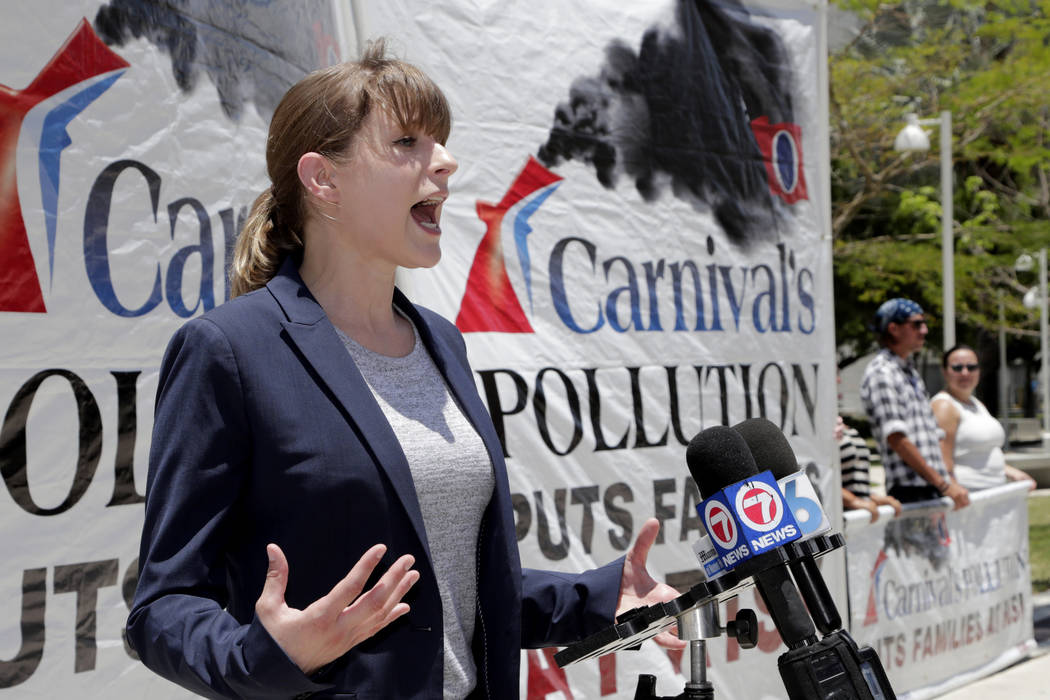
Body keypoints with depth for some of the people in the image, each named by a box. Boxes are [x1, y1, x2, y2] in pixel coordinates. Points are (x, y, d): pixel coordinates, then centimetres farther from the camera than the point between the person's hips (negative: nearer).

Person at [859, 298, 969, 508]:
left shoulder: (909, 371, 22)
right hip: (910, 490, -9)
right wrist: (944, 484, -16)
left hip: (933, 490, 9)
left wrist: (950, 481, 12)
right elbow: (896, 439, -16)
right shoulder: (881, 373, -7)